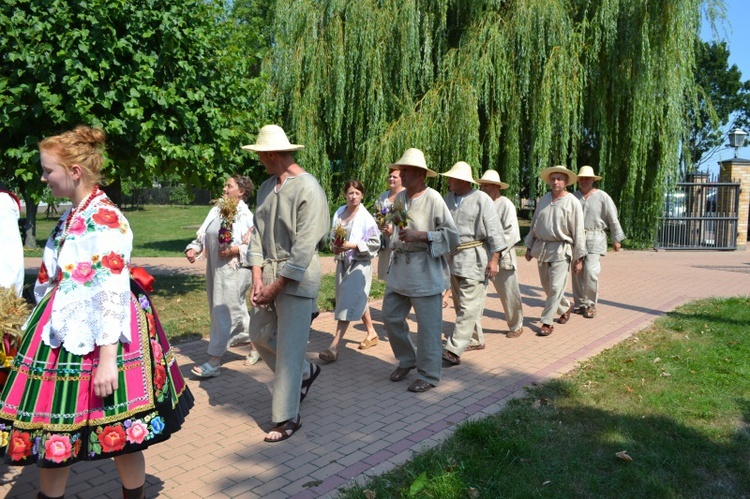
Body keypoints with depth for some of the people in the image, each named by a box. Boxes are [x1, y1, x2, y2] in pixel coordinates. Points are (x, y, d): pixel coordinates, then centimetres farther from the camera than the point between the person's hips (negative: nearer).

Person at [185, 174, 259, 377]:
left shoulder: (246, 215, -10)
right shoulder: (216, 211, 10)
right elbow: (203, 236, 14)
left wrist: (236, 250, -23)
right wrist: (193, 248, -3)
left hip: (234, 270, -7)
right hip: (215, 268, 7)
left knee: (224, 312, -5)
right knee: (236, 311, 17)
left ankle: (214, 362, 1)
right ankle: (255, 345, 35)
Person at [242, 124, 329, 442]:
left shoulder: (308, 189, -16)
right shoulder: (266, 187, 8)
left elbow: (304, 247, -19)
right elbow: (258, 233, 5)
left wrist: (277, 286, -17)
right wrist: (257, 279, -5)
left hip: (297, 279, -8)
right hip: (269, 273, 8)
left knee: (289, 350, -1)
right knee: (260, 335, 17)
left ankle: (287, 419, 15)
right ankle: (304, 372, 40)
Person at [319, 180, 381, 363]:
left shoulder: (366, 218, -12)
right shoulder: (339, 213, 5)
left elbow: (375, 243, -12)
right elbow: (333, 236, 17)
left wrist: (353, 246, -21)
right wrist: (334, 246, -4)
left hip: (359, 264, -7)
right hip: (342, 262, 7)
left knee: (348, 303, -10)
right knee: (358, 301, 18)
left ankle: (334, 347, -12)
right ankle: (372, 333, 37)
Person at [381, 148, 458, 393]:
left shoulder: (433, 199, -12)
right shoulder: (400, 197, 9)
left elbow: (451, 234, -12)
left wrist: (421, 236, -19)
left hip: (425, 271, -7)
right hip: (399, 269, 8)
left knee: (428, 325, 1)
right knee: (391, 317, 12)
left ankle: (428, 375, 16)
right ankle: (407, 359, 33)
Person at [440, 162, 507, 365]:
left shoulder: (482, 200, -8)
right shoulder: (447, 199, 10)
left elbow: (494, 231, -10)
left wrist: (494, 259, -14)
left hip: (475, 258, -7)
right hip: (453, 257, 7)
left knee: (468, 306, -9)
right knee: (460, 303, 16)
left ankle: (454, 350, -11)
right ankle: (476, 339, 33)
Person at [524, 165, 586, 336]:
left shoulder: (572, 203, -8)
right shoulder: (543, 200, 8)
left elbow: (578, 232, -7)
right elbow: (534, 225, 15)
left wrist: (579, 258, -8)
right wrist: (529, 247, 14)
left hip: (561, 251, -5)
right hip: (541, 248, 6)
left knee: (555, 287, -8)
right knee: (547, 286, 14)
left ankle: (547, 322, 1)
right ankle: (566, 307, 39)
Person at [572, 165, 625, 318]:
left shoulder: (602, 197, 1)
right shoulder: (574, 196, 11)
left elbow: (613, 219, 2)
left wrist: (616, 239, 1)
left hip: (594, 238, -4)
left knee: (590, 272, -12)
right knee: (577, 273, 4)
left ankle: (591, 304, 4)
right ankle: (580, 303, 15)